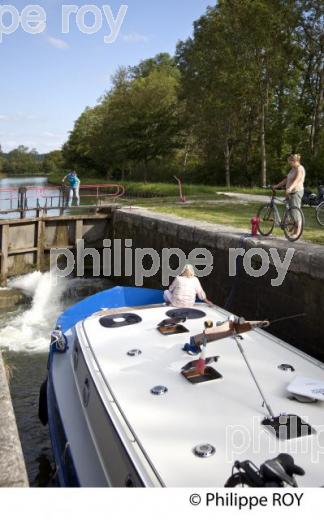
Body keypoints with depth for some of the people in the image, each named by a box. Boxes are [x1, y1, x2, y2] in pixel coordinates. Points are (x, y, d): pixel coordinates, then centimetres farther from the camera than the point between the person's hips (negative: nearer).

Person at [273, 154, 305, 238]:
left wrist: (290, 188, -41)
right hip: (290, 192, 10)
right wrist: (277, 186, 18)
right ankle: (295, 231, 12)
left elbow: (297, 180, -26)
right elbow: (286, 179, 24)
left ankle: (297, 233, -10)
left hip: (297, 191, -10)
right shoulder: (293, 169, 19)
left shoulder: (300, 169, -10)